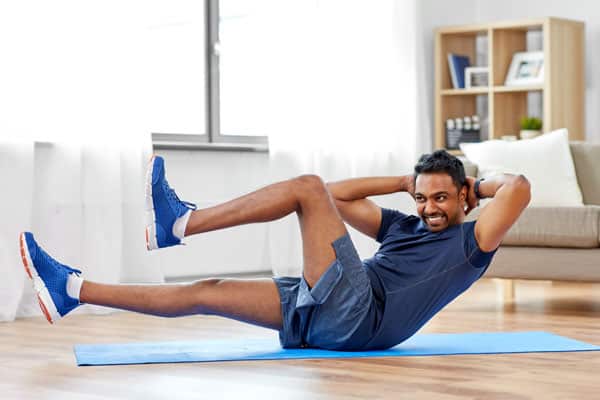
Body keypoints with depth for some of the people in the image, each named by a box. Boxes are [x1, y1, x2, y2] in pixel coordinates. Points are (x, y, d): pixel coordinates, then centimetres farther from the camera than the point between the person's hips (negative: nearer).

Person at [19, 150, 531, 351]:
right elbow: (341, 195, 28)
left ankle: (180, 223, -16)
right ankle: (71, 290, -1)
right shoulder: (406, 228, 27)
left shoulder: (470, 243, 7)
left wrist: (479, 185, 12)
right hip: (323, 318, 8)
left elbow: (519, 187, -8)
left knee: (307, 186, -13)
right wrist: (406, 181, 27)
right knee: (206, 293, 0)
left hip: (358, 315, -8)